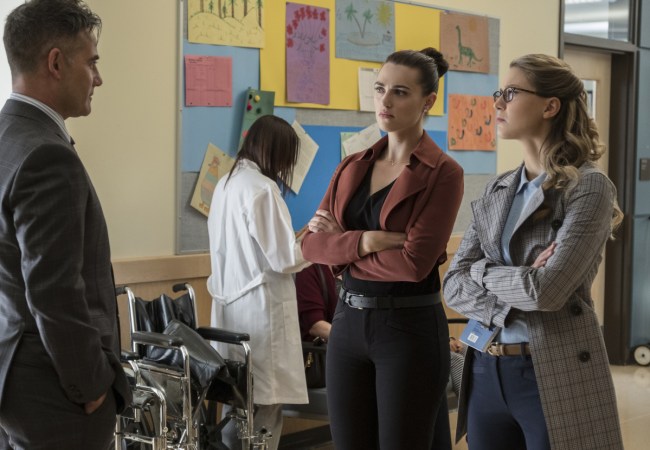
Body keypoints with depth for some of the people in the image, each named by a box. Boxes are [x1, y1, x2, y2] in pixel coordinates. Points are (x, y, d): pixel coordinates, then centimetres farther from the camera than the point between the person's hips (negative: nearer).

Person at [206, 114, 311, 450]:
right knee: (264, 406, -2)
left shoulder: (225, 183, 9)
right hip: (260, 307, -9)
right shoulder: (262, 188, -16)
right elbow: (285, 260, -17)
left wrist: (296, 239, 20)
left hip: (231, 303, 9)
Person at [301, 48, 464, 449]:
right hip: (348, 322, 6)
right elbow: (314, 245, 1)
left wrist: (343, 246, -6)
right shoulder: (352, 167, 10)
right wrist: (365, 240, -16)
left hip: (410, 329, -6)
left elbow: (414, 263, -19)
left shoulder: (443, 173, -9)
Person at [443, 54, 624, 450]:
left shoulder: (588, 186, -10)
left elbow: (546, 291, -20)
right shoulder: (498, 191, 10)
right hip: (486, 373, 6)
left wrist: (483, 270, -4)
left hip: (555, 379, -6)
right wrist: (509, 304, -14)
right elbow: (454, 286, 3)